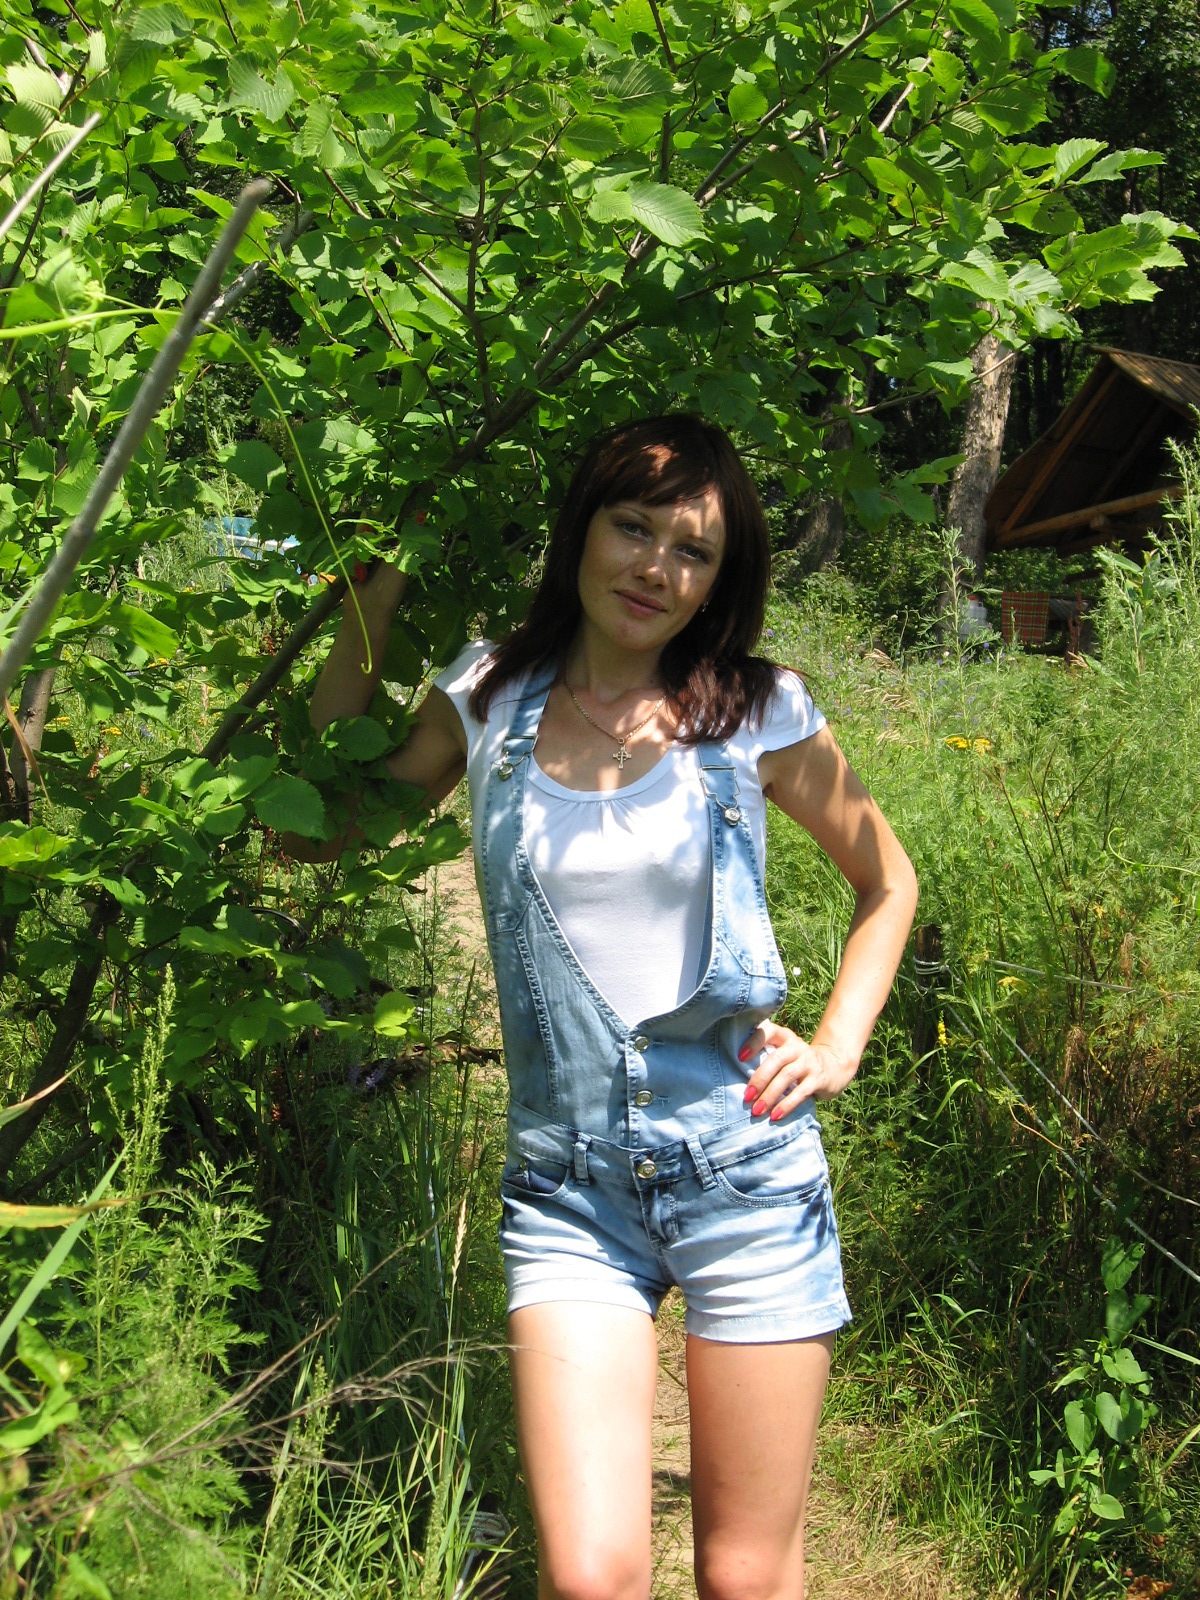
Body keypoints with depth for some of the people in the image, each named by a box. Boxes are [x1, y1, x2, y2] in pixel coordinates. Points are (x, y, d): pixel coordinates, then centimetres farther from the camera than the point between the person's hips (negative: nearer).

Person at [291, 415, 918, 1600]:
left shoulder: (758, 716, 0)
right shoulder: (487, 703, 4)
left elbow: (886, 880, 14)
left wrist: (838, 1045, 1)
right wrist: (375, 600, 5)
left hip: (746, 1171, 0)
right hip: (568, 1187, 1)